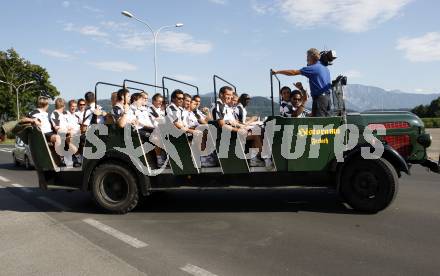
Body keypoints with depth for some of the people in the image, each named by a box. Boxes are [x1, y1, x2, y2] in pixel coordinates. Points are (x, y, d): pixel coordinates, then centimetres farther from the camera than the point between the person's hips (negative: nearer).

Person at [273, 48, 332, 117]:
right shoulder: (326, 68, 16)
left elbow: (293, 72, -10)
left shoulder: (313, 68, -9)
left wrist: (277, 72, -3)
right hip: (327, 97, 9)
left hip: (319, 98, -9)